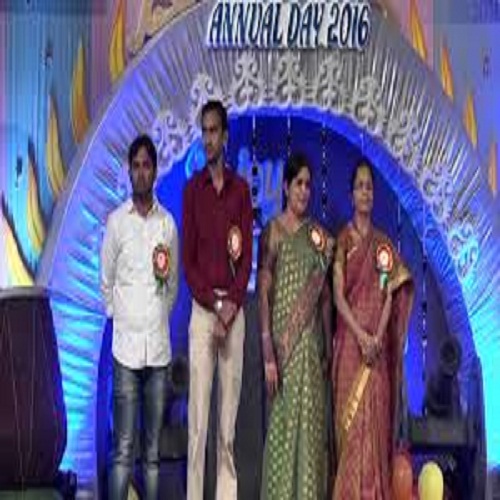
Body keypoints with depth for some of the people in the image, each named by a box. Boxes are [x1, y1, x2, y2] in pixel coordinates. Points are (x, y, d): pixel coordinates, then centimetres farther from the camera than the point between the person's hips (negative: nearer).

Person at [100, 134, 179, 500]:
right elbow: (106, 282, 8)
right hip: (126, 345, -2)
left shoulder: (168, 223, 7)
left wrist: (160, 317, 12)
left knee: (154, 451, 8)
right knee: (123, 449, -3)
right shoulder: (116, 221, 0)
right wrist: (120, 318, 9)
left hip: (159, 345, 2)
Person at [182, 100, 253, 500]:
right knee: (199, 411, -3)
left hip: (235, 307, 2)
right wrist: (214, 304, -11)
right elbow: (188, 258, -1)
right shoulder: (193, 189, 3)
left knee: (230, 410, 6)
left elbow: (247, 256, 4)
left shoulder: (241, 188, 8)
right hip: (202, 306, -2)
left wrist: (232, 304, -9)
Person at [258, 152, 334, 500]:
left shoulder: (318, 234, 11)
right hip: (284, 339, -4)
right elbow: (263, 292, -8)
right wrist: (268, 352, -15)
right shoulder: (272, 231, -3)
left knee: (311, 420, 6)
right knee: (284, 421, -1)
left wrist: (328, 347, 9)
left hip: (311, 340, 4)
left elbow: (325, 294, 13)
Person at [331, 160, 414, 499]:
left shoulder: (383, 243, 11)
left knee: (376, 420, 2)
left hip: (378, 342, 2)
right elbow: (338, 296, -5)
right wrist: (361, 335, -16)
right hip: (350, 340, -2)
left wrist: (378, 336, -9)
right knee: (350, 421, -3)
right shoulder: (343, 240, 3)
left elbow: (389, 295, 5)